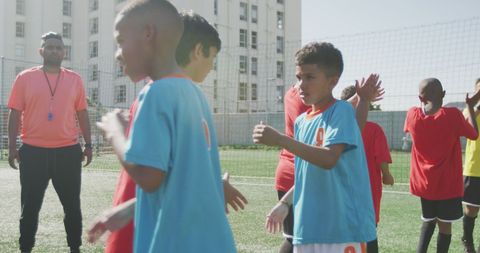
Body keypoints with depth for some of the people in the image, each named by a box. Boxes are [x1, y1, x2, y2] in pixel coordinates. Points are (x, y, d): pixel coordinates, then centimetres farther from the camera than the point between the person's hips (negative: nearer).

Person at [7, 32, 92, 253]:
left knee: (72, 205, 9)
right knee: (30, 206, 7)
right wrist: (12, 147, -4)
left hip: (68, 151, 1)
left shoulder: (74, 79, 7)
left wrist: (88, 144, 7)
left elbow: (82, 114, 10)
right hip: (33, 152, -1)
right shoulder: (25, 78, 3)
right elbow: (15, 114, 1)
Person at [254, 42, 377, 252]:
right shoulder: (301, 122, 12)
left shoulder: (341, 111, -9)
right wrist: (285, 203, 10)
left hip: (344, 229, -7)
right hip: (307, 229, 7)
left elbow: (328, 159, -24)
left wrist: (280, 140, -26)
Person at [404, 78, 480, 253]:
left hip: (423, 183, 3)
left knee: (428, 220, 20)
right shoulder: (453, 115, -15)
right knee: (444, 224, 6)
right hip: (447, 184, -3)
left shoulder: (413, 115, -7)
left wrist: (423, 104, 21)